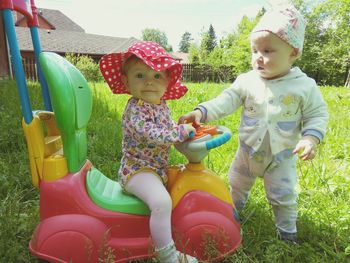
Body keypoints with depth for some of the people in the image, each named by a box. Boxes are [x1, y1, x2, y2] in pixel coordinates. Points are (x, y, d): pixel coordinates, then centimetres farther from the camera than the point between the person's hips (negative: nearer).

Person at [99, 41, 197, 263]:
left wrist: (185, 130, 5)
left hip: (158, 167, 10)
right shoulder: (135, 109, -22)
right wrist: (181, 131, -24)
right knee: (162, 202, -31)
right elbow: (151, 135, -34)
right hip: (138, 170, -10)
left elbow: (168, 129, 20)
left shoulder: (162, 105, 6)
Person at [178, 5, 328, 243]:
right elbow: (226, 101, -15)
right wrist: (201, 112, -30)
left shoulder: (305, 86, -13)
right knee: (237, 184, 22)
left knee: (283, 196, 10)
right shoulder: (246, 81, -11)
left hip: (282, 156, -2)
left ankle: (287, 229, 37)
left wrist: (311, 138, -25)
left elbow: (317, 115, -7)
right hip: (248, 151, 3)